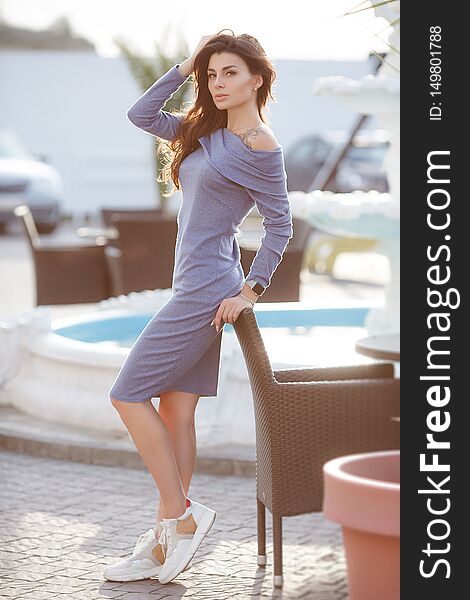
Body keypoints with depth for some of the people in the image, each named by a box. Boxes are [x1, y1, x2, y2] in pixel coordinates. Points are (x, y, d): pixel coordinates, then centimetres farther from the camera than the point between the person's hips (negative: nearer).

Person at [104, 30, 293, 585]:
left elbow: (279, 224, -9)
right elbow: (141, 115, 14)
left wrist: (251, 289, -10)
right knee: (175, 409, 7)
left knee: (129, 395, -6)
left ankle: (181, 516, -1)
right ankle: (164, 548, 11)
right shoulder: (207, 132, 13)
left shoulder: (259, 146, -11)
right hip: (194, 287, 9)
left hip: (207, 288, -9)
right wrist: (185, 68, 7)